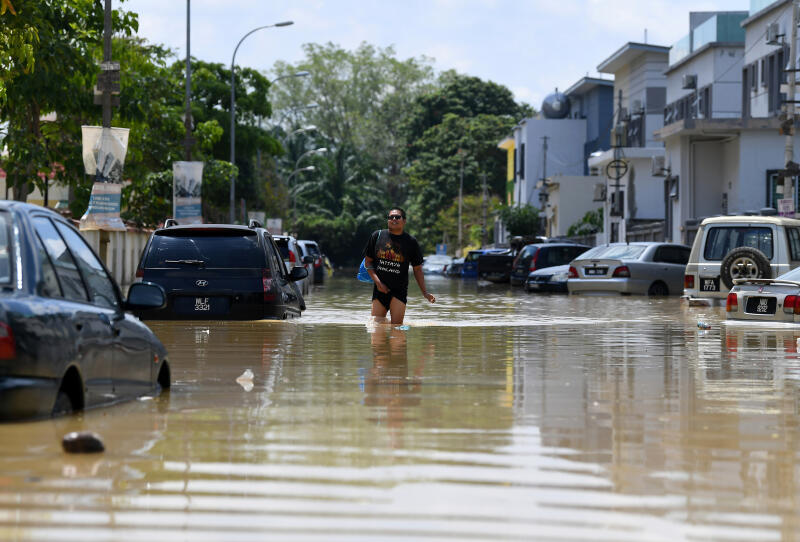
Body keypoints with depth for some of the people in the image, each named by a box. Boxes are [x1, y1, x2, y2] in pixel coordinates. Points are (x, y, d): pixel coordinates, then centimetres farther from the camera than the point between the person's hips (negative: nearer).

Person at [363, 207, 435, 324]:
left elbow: (417, 269, 9)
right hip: (380, 288, 1)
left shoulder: (411, 242, 3)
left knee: (396, 327, -12)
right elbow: (368, 262, 8)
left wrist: (425, 292, 2)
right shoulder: (377, 236, 4)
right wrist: (378, 282, -5)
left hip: (399, 289, -1)